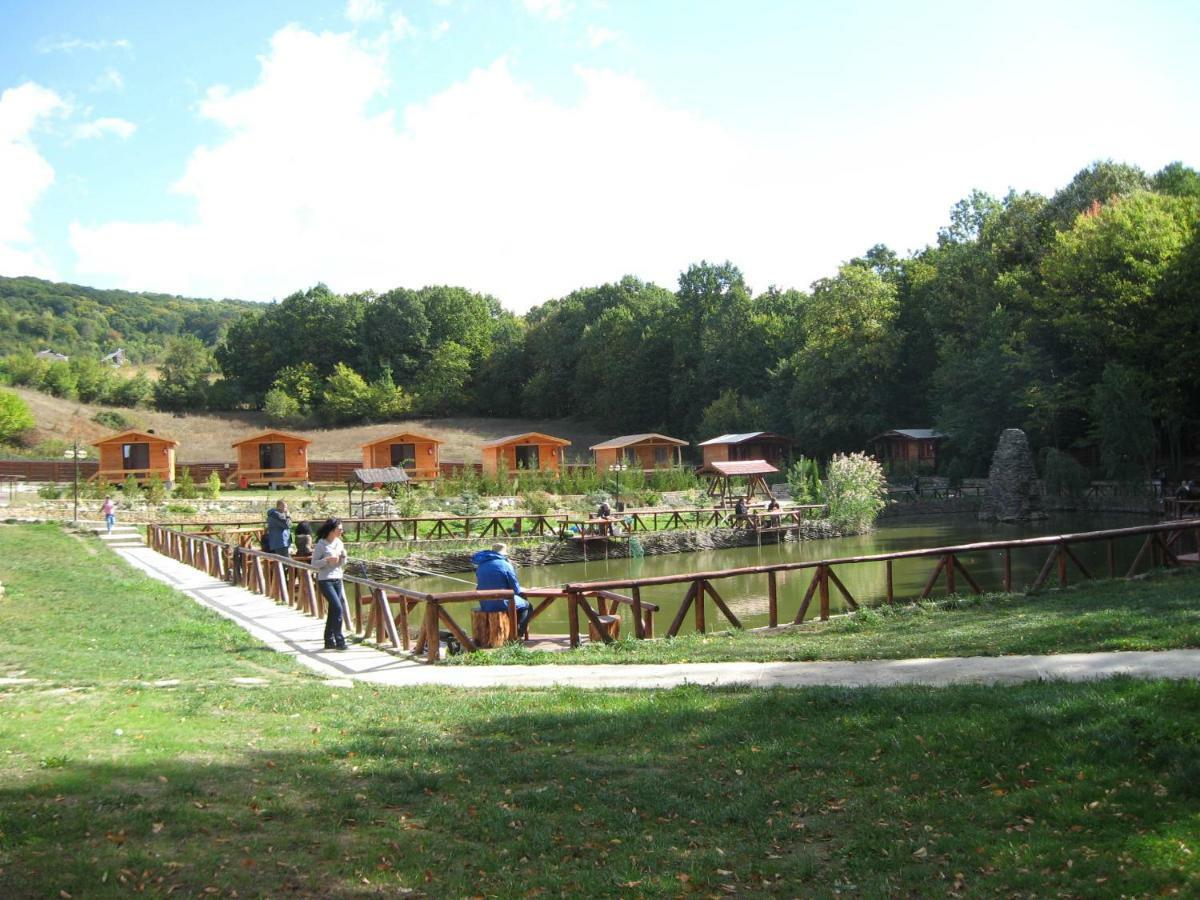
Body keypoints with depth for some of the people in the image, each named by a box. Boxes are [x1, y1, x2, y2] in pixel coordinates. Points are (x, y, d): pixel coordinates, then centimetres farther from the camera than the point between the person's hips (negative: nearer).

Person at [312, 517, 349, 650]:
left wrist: (343, 556, -6)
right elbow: (314, 563, -8)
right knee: (338, 608, -16)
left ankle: (329, 641, 19)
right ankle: (339, 640, -9)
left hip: (337, 580, 6)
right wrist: (327, 560, -22)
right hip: (325, 581, -6)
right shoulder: (321, 545, -9)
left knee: (333, 611, 9)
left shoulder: (339, 543, 8)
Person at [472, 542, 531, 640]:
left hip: (484, 606, 6)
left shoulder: (480, 566, 6)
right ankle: (518, 634, 14)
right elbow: (516, 589, -9)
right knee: (527, 606, 22)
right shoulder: (505, 565, -12)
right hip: (502, 603, -6)